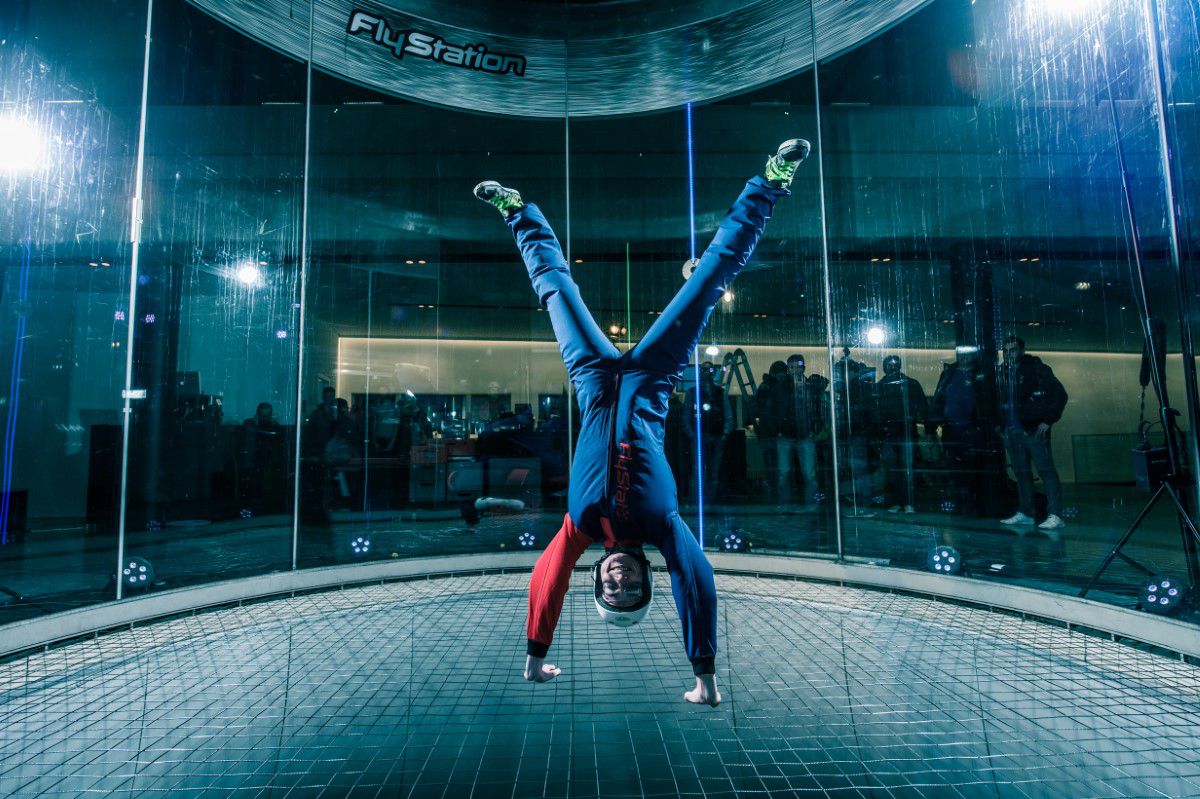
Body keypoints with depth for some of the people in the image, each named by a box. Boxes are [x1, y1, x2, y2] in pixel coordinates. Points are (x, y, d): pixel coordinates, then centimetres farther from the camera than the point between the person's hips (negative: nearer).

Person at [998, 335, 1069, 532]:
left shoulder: (1037, 369, -4)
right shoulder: (1004, 372, 14)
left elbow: (1060, 395, -7)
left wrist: (1047, 421, -11)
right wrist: (1001, 424, 12)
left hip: (1034, 429, -6)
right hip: (1012, 431, 6)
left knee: (1046, 470, -8)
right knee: (1021, 472, 10)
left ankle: (1055, 516, -9)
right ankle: (1025, 514, 17)